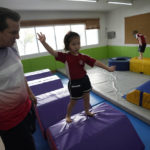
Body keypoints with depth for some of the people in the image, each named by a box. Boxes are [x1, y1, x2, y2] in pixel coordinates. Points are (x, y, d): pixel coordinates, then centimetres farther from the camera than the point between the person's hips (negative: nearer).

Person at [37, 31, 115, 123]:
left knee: (87, 97, 20)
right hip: (74, 83, -3)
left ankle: (87, 111, 49)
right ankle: (68, 115, 42)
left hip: (85, 79, 4)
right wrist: (44, 42, -38)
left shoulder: (83, 57, -7)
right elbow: (53, 52, -24)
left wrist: (108, 68, -6)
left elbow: (95, 62, -6)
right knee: (73, 101, 14)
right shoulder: (65, 56, -13)